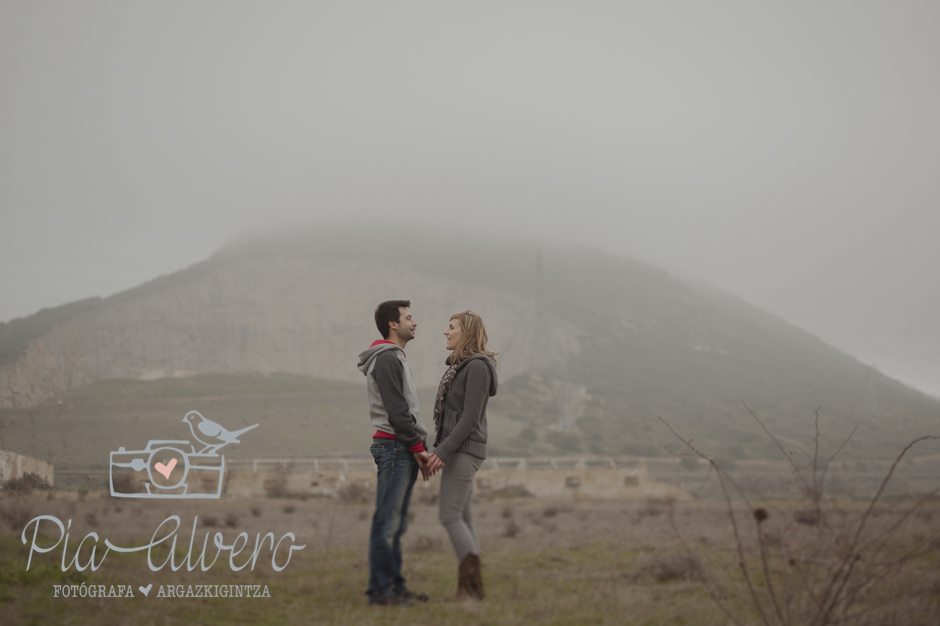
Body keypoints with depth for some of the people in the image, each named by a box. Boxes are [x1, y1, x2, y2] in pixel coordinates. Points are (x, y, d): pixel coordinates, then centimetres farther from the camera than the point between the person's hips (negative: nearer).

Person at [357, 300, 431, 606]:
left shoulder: (396, 359, 22)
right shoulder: (386, 359, -11)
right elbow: (396, 411, -18)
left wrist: (418, 449, 16)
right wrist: (417, 447, -14)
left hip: (403, 451, 11)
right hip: (393, 446, -11)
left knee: (396, 523, 11)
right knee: (387, 522, -9)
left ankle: (395, 586, 15)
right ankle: (380, 589, -8)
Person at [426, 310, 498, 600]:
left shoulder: (477, 366, -13)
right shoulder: (461, 366, 16)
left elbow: (470, 417, -19)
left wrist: (443, 452, -21)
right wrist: (439, 452, 18)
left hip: (464, 451, -10)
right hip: (457, 452, 10)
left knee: (450, 516, -12)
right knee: (463, 519, 7)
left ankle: (471, 584, -12)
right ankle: (471, 587, 7)